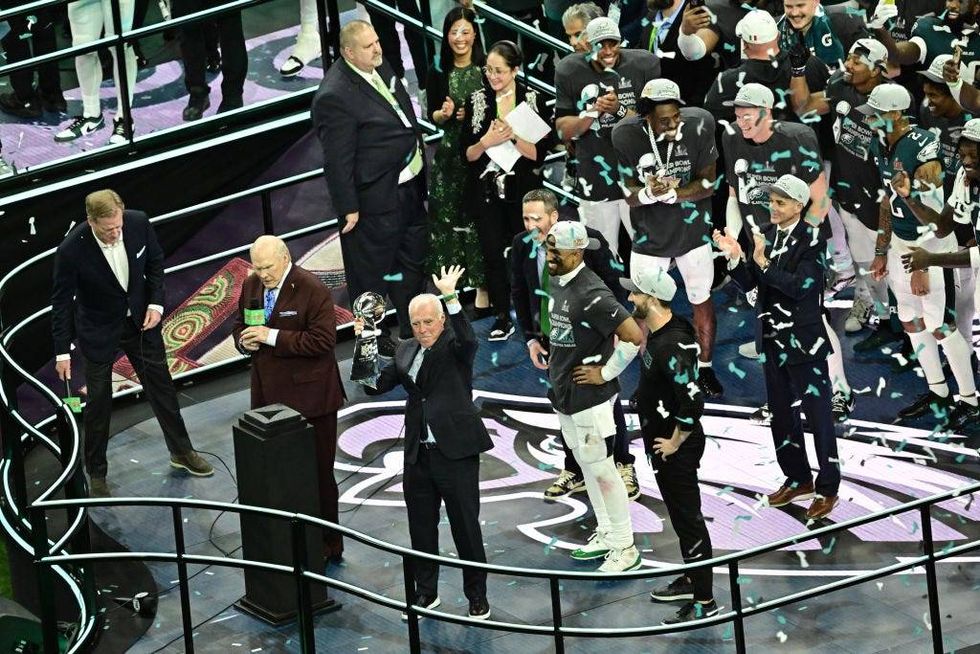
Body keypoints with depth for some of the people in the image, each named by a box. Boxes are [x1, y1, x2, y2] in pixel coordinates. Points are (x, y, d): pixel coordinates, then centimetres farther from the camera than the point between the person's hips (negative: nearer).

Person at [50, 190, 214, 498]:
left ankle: (181, 452, 36)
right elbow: (62, 301, -18)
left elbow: (155, 261, 0)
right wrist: (62, 351, -15)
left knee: (161, 386, 17)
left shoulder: (138, 223, -21)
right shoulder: (72, 249, -30)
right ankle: (96, 472, 24)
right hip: (99, 330, -4)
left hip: (141, 320, 4)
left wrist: (156, 302, -9)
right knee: (98, 401, 7)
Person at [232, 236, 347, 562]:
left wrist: (273, 337, -24)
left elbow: (323, 340, -21)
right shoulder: (251, 286, 7)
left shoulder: (312, 290, -15)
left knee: (318, 473, 3)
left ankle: (327, 546, 14)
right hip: (269, 394, 6)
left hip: (308, 397, -6)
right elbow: (239, 325, 22)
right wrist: (244, 340, -4)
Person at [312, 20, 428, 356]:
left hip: (409, 186, 9)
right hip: (377, 199, -9)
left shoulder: (379, 67, 0)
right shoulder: (334, 96, -27)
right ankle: (373, 338, 27)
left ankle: (414, 329, 43)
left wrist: (420, 167, 20)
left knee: (413, 260, 24)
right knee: (372, 272, 9)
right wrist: (348, 208, -18)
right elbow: (337, 160, -22)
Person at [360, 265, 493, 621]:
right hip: (418, 455, 6)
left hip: (455, 453, -5)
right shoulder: (405, 351, 9)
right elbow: (376, 385, 7)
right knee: (421, 528, 14)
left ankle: (477, 597, 15)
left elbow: (468, 341, -31)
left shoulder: (454, 347, -7)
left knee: (466, 527, 2)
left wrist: (450, 297, -38)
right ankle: (425, 592, 29)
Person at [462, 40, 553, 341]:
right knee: (493, 252, 2)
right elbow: (467, 154, 1)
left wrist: (511, 136, -21)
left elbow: (539, 153, -8)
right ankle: (502, 317, 13)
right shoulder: (476, 101, 1)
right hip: (486, 191, 2)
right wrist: (487, 141, -18)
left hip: (523, 189, -1)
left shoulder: (533, 100, -4)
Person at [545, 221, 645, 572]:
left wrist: (606, 372, -18)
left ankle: (625, 548, 7)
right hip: (565, 394, 9)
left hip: (589, 397, -9)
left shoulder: (591, 294, -23)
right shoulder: (558, 284, 5)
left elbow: (634, 336, -27)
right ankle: (605, 533, 32)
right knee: (586, 466, 19)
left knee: (601, 470, -2)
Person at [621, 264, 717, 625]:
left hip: (676, 448, -10)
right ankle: (691, 580, 36)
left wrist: (675, 442, -20)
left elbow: (693, 401, -32)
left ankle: (704, 601, 5)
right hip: (661, 439, 10)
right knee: (679, 514, 22)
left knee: (688, 519, -2)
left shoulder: (671, 346, -28)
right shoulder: (659, 334, 4)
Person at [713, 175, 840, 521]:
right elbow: (748, 283, 3)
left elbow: (800, 286, -23)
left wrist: (763, 263, -28)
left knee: (817, 414, 0)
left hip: (804, 340, -7)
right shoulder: (765, 233, 2)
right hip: (773, 338, 7)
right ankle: (798, 480, 29)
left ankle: (827, 488, 9)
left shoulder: (812, 240, -14)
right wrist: (735, 257, -14)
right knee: (781, 414, 16)